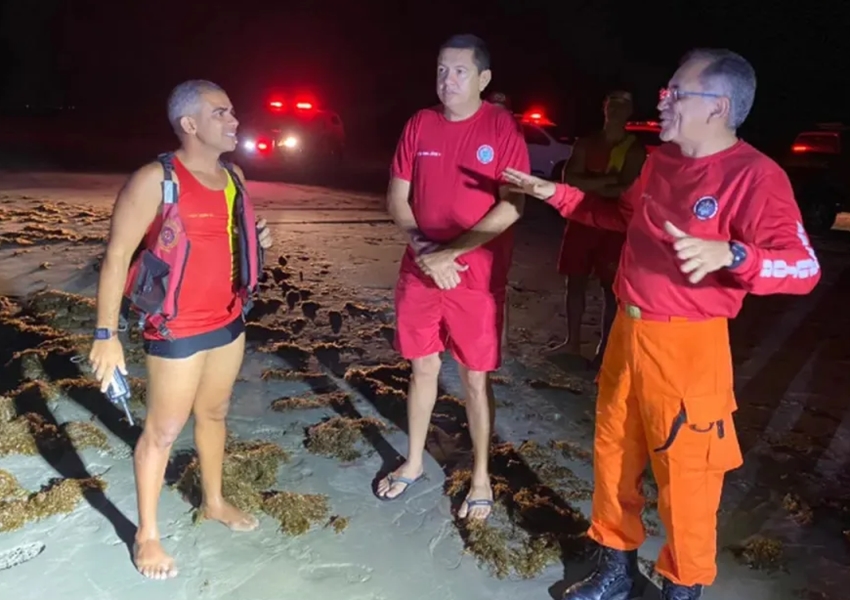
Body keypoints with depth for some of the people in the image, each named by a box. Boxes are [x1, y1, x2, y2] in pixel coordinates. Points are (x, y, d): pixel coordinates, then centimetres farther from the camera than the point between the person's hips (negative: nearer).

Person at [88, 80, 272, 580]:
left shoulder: (235, 176, 6)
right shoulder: (155, 181, -16)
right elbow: (117, 257, -16)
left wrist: (258, 238, -2)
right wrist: (107, 335, -18)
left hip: (230, 320, 7)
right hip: (178, 329, -7)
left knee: (215, 413, 20)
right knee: (164, 430, 5)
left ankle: (215, 501, 40)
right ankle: (147, 534, 22)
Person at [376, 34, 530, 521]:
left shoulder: (503, 127, -8)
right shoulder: (419, 125, 4)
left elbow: (512, 206, -15)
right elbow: (397, 197, 5)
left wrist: (451, 253, -17)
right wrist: (422, 250, -11)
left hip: (478, 277, -4)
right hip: (420, 270, 4)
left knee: (476, 378, 6)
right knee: (423, 367, 16)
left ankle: (481, 478, 24)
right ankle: (414, 463, 34)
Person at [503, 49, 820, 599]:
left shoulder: (755, 175, -16)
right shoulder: (660, 161, 8)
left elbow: (804, 268, -20)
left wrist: (729, 255, -38)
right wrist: (555, 193, 21)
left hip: (687, 348, -8)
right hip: (628, 333, 8)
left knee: (684, 478, 4)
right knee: (613, 456, 18)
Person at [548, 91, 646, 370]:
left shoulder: (635, 149, -2)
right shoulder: (586, 143, 8)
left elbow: (627, 189, -14)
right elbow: (569, 178, -5)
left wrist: (588, 185, -10)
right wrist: (605, 182, -15)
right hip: (582, 219, 4)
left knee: (610, 287, 2)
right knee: (575, 281, 9)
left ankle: (604, 348, 10)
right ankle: (573, 342, 21)